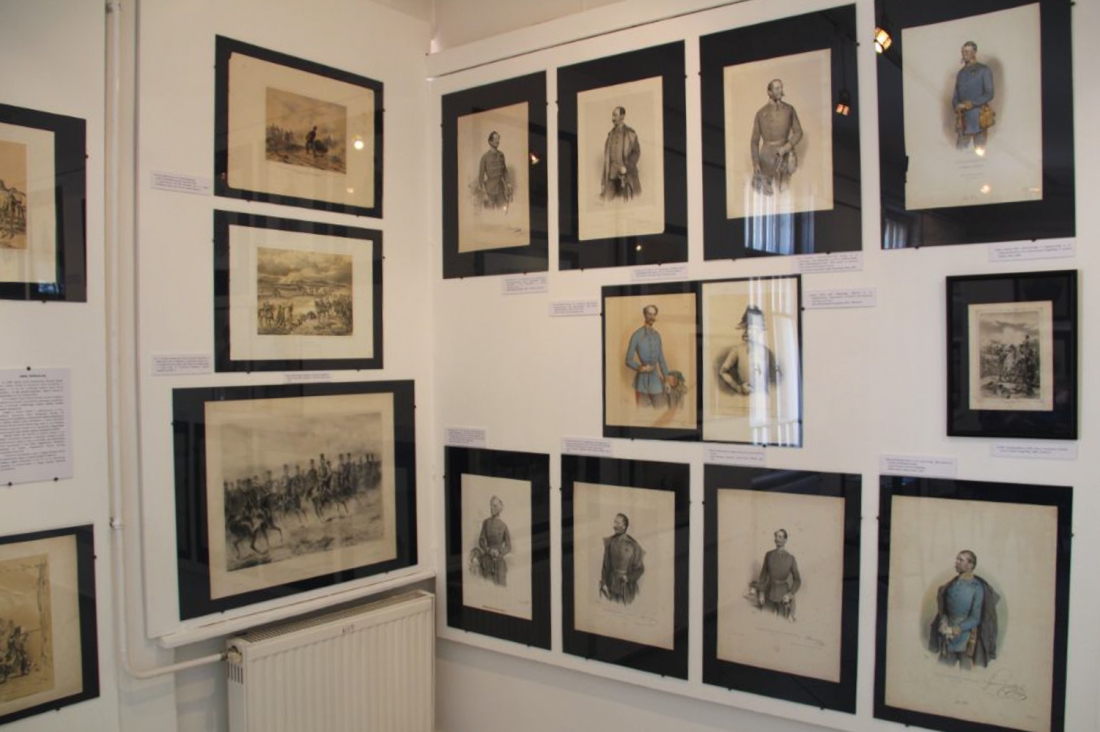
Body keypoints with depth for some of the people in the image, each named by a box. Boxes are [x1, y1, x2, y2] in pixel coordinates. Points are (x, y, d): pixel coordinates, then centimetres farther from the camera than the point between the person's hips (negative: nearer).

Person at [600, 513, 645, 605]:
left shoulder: (633, 545, -7)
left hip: (627, 586, -2)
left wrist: (628, 578, -12)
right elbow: (604, 565, 1)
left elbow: (640, 569, 1)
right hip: (611, 586, 2)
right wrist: (603, 583, -4)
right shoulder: (608, 542, -2)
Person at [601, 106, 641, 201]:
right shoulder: (611, 134, 12)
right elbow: (607, 154, 13)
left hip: (626, 173, -4)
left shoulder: (630, 133, -3)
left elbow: (637, 152, -3)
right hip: (612, 173, 4)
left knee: (627, 199, -5)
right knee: (609, 199, -3)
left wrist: (626, 167, -13)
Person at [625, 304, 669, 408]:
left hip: (655, 378, 4)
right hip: (642, 380, -4)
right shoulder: (637, 335, -7)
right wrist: (641, 368, -20)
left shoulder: (657, 335, 8)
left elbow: (661, 359, 15)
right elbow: (628, 360, -5)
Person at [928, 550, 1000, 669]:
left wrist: (954, 630, -15)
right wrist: (944, 624, -11)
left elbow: (975, 618, -11)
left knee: (964, 668, -2)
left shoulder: (977, 587, -9)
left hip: (966, 635, -4)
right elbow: (943, 609, 9)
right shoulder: (952, 584, 5)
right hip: (947, 637, 4)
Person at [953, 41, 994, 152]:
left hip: (979, 118, -5)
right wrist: (957, 106, -5)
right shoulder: (961, 73, 17)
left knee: (979, 152, -3)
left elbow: (989, 94, -6)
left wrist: (971, 104, -16)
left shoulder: (984, 71, 0)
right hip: (963, 119, 5)